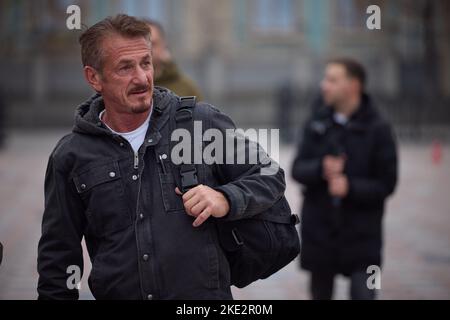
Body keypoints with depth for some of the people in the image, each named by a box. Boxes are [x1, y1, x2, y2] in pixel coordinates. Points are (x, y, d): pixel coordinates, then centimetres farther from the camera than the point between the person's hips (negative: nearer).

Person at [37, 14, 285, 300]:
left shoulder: (203, 121, -4)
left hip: (208, 293, -1)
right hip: (115, 293, 1)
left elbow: (270, 177, 3)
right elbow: (58, 255, 7)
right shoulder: (70, 157, 0)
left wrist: (226, 199, -15)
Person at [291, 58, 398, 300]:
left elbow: (386, 184, -7)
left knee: (363, 293, -10)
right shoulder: (317, 123, 5)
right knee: (320, 293, 13)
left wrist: (351, 187, -22)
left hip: (361, 235, -3)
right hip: (319, 232, 4)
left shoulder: (377, 129, -5)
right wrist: (320, 169, -20)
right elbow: (298, 169, 1)